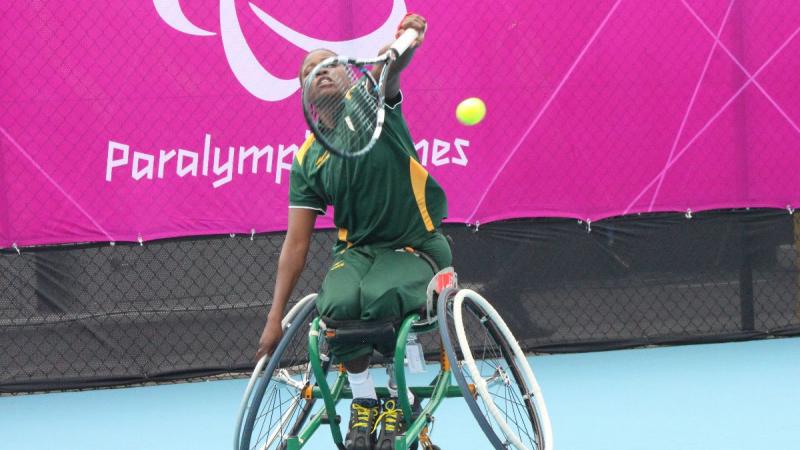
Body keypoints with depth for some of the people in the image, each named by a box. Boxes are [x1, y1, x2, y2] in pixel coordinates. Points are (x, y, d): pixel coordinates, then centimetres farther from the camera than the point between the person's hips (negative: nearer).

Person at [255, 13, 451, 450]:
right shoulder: (307, 160, 3)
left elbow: (387, 69, -27)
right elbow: (296, 243, 4)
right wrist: (275, 318, 0)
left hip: (417, 249, -3)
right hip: (358, 249, 3)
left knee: (382, 298, -35)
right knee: (337, 304, -32)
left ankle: (401, 399, -10)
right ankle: (363, 401, -7)